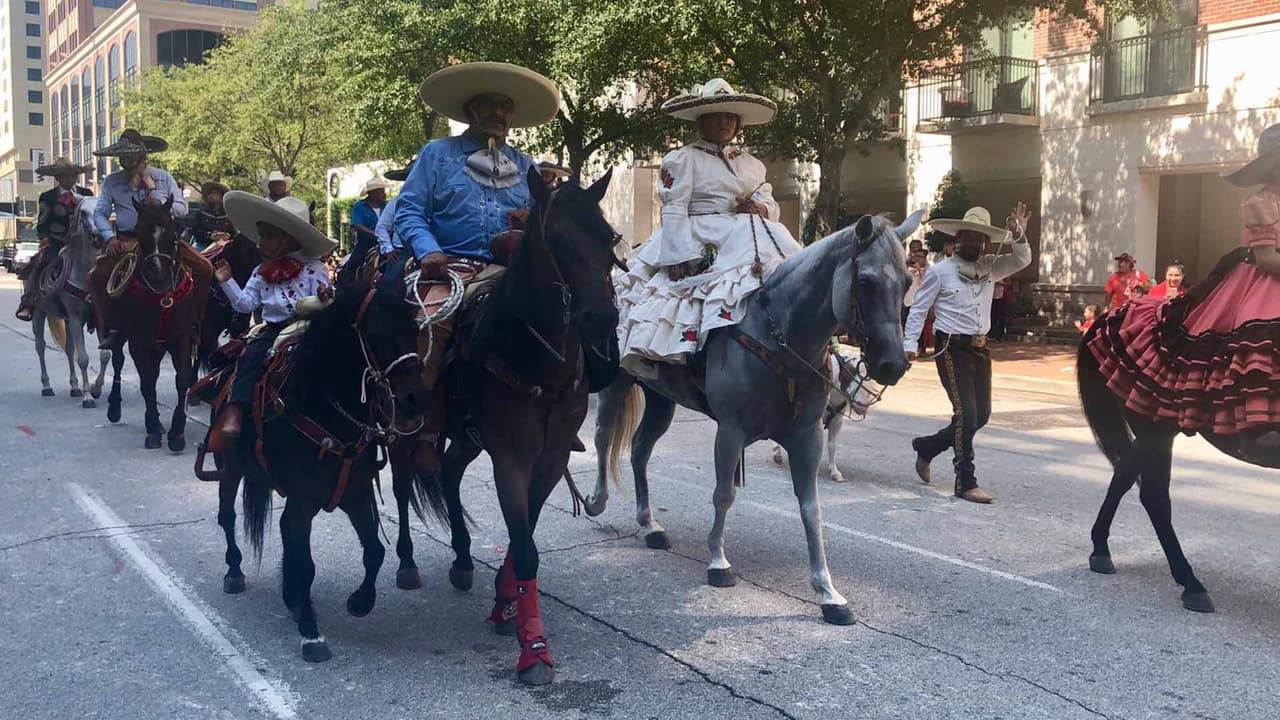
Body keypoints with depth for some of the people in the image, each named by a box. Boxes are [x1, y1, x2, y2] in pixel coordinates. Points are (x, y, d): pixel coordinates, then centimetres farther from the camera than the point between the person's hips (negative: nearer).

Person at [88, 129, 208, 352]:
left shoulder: (163, 177, 7)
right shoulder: (112, 181, 7)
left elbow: (182, 209, 5)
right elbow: (100, 214, 7)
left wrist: (161, 203, -14)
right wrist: (111, 237, -11)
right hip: (126, 240, 0)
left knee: (204, 269, -16)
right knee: (97, 275, -23)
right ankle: (109, 329, -8)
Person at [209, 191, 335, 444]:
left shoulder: (313, 268, 5)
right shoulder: (262, 272, 19)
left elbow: (321, 301, -2)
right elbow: (245, 304, 15)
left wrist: (323, 297, -26)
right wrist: (227, 282, 5)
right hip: (273, 330, 3)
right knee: (251, 355, -20)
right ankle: (234, 411, -27)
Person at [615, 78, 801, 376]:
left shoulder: (751, 164, 21)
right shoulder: (683, 159, 3)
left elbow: (771, 203, 20)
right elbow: (674, 211, -6)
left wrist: (761, 208, -6)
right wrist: (685, 259, -18)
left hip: (747, 238, 6)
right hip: (701, 246, -6)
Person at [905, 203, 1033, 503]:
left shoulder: (990, 267, 11)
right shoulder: (940, 271, -3)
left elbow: (1021, 261, 7)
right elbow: (918, 309, -1)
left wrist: (1019, 236, -12)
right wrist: (909, 344, -8)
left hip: (980, 348, 7)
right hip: (952, 348, -7)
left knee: (981, 414, 9)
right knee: (966, 413, -10)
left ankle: (927, 447, 29)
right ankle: (966, 483, -1)